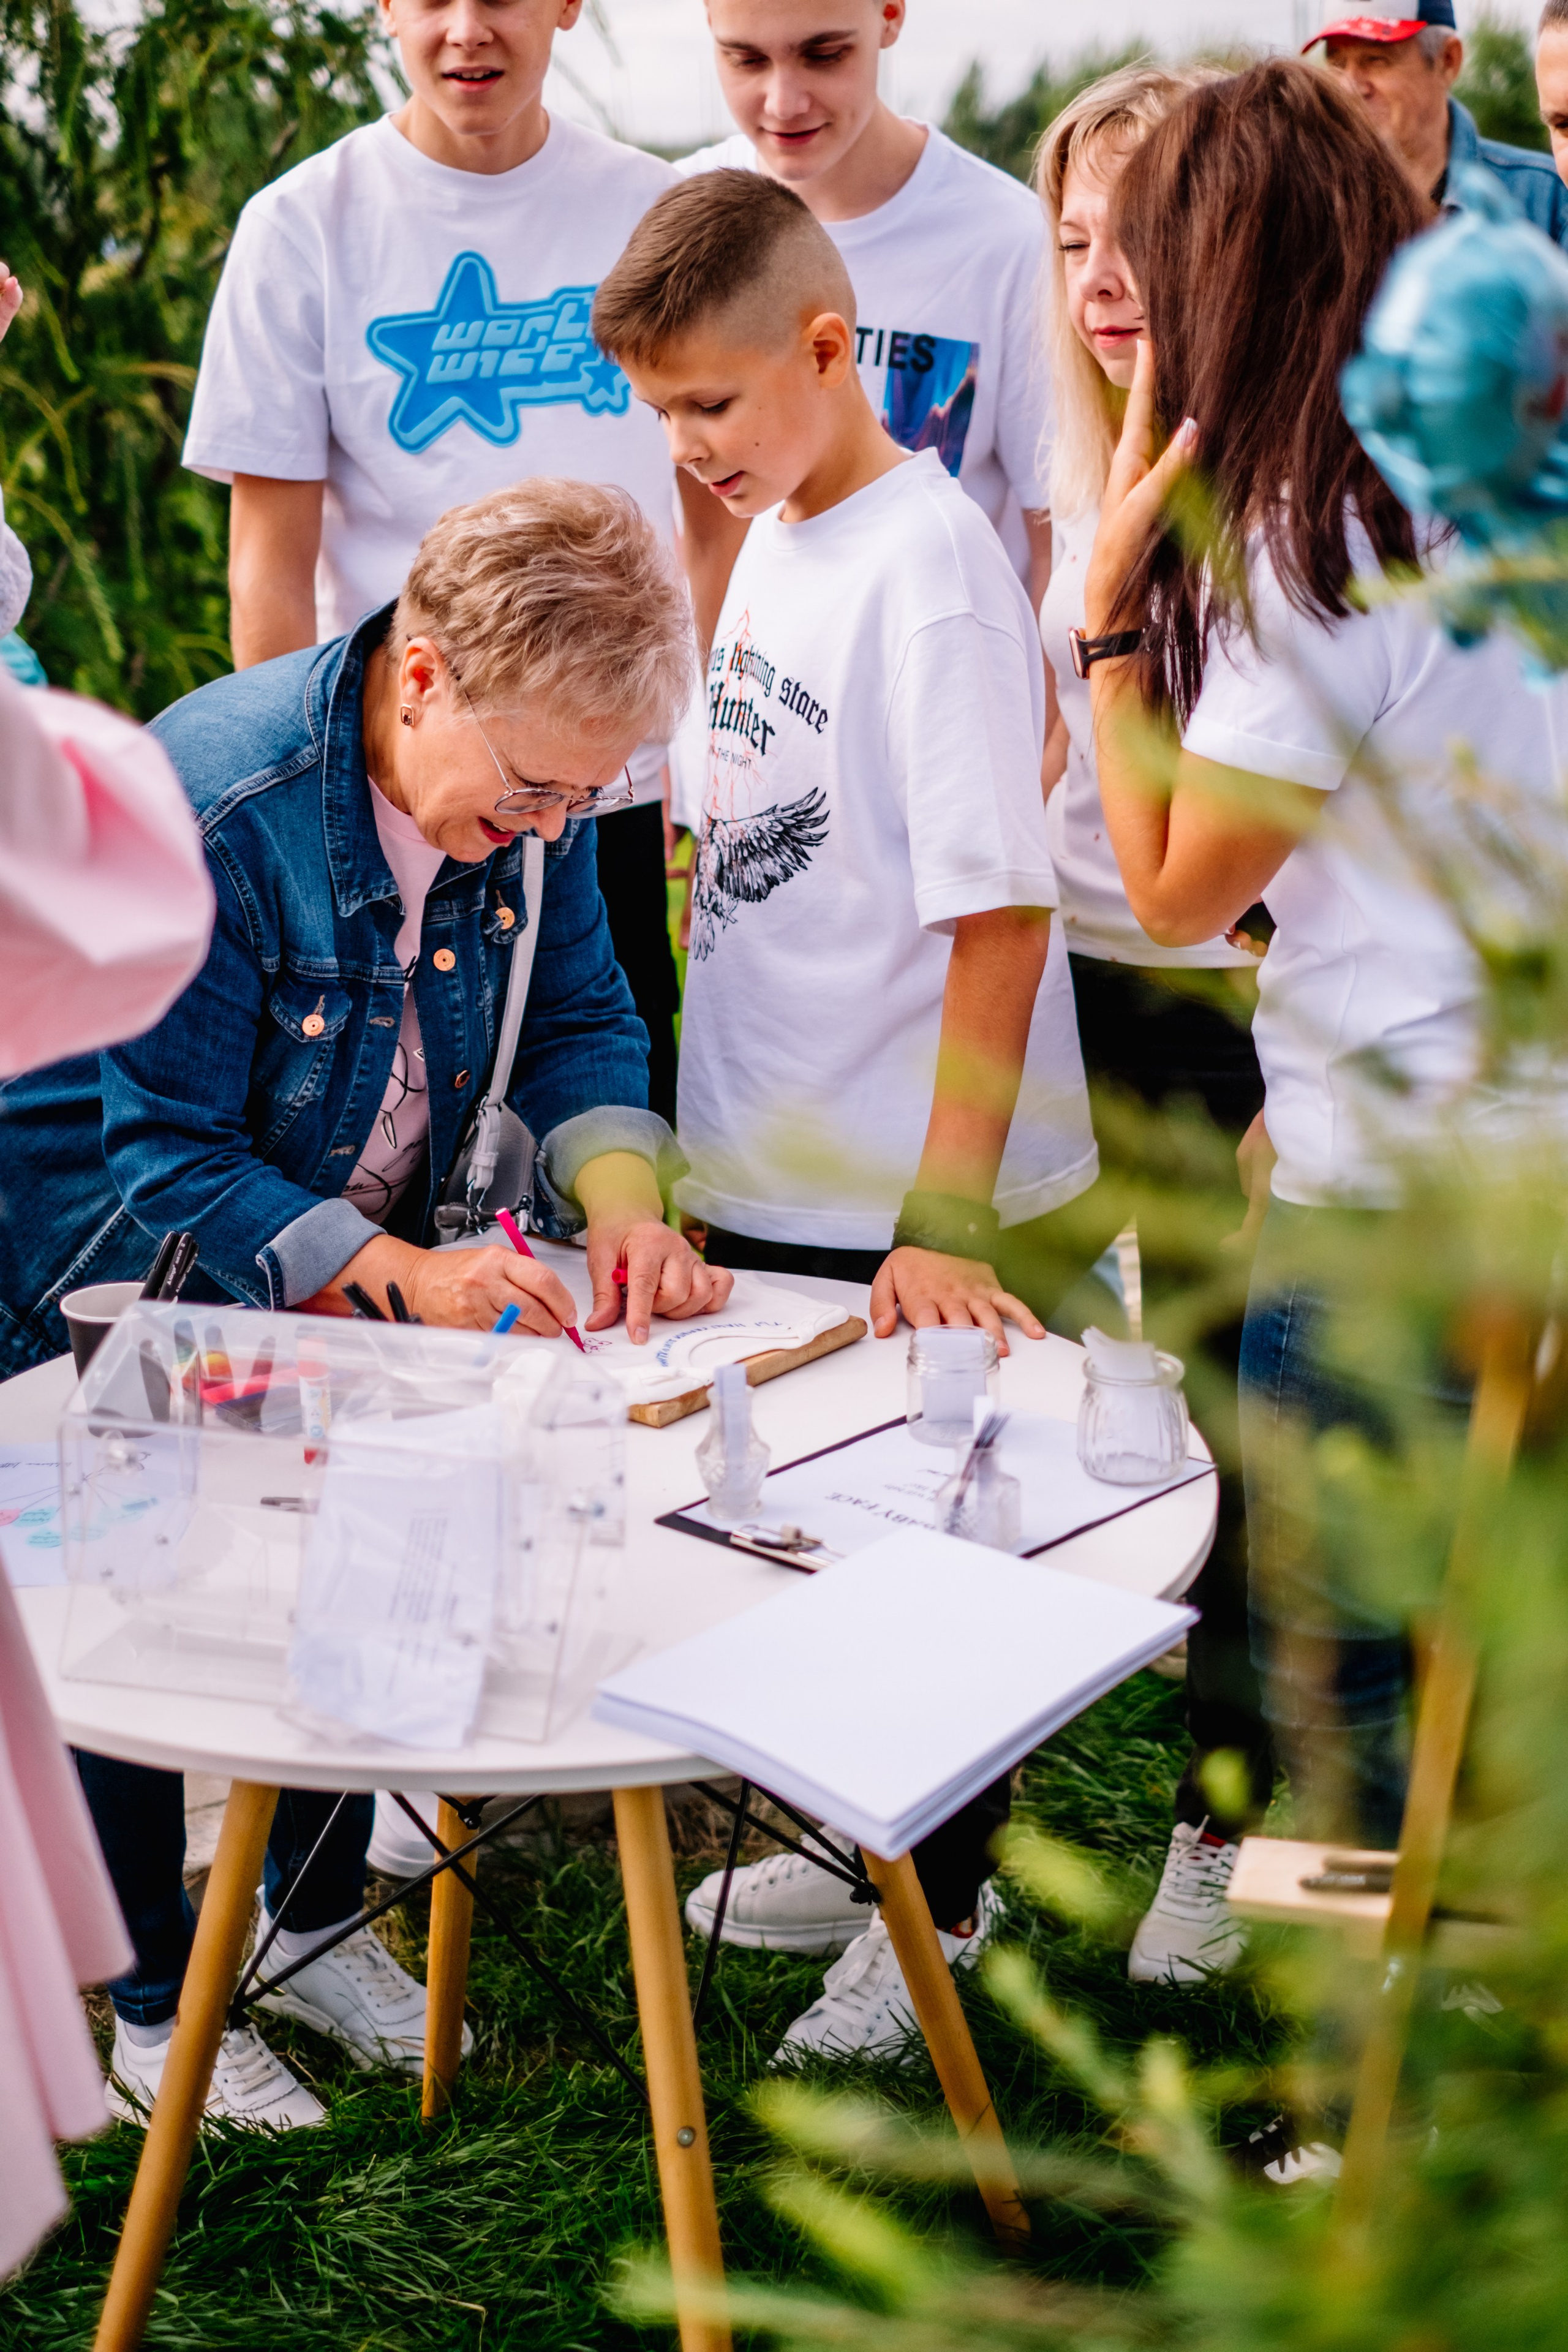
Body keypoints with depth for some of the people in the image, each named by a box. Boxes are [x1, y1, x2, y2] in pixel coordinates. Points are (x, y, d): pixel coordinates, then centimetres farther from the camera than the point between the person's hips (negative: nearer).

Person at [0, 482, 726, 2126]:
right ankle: (154, 2007, 25)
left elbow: (578, 1021, -5)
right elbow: (170, 1158, -30)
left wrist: (621, 1200, -25)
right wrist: (400, 1274, -42)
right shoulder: (207, 812, -35)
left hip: (351, 1245, 6)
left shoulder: (524, 778, -16)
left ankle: (319, 1922, 37)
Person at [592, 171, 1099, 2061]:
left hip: (904, 1198, -8)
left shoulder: (932, 570, -19)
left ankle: (935, 1915, 25)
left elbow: (1000, 913, -22)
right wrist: (679, 1163, 16)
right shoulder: (773, 542, 7)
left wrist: (943, 1217, -25)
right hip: (766, 1170, 8)